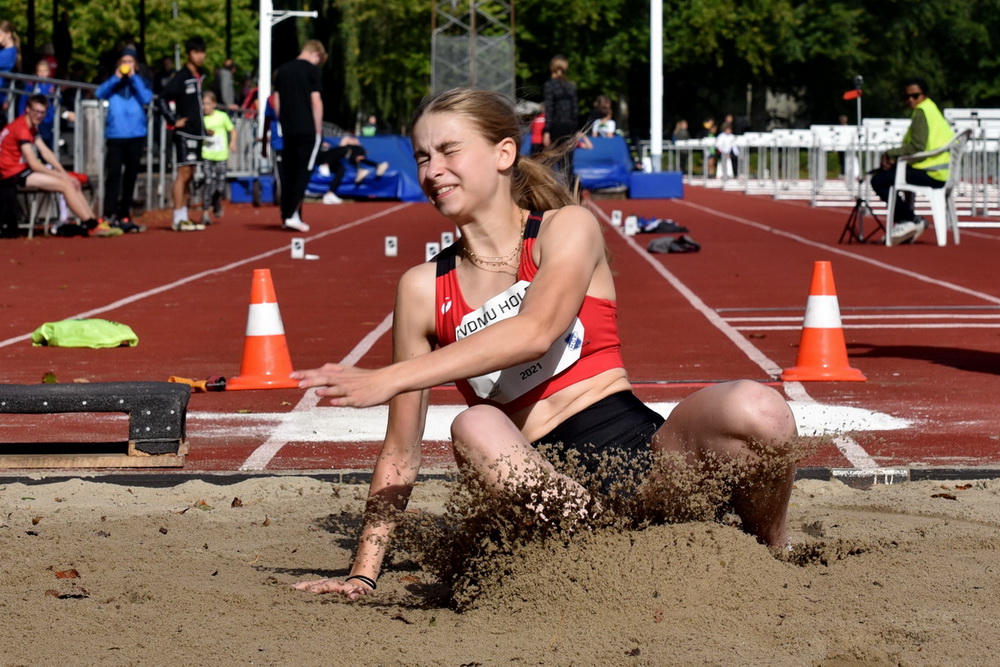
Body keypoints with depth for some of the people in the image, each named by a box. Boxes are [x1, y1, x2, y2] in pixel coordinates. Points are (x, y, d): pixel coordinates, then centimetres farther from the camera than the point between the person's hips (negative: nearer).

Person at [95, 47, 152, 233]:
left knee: (130, 176, 7)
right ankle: (109, 215, -18)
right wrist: (116, 77, -11)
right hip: (115, 135, -1)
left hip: (136, 135, 2)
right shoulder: (112, 81, 10)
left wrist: (133, 77, -9)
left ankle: (124, 216, 14)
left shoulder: (140, 81, 10)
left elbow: (146, 98, -7)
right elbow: (100, 94, -5)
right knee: (113, 174, -12)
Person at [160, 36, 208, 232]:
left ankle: (184, 217, 14)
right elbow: (164, 99, -16)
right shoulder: (181, 77, -11)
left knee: (189, 175, 10)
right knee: (184, 173, -10)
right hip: (184, 133, -8)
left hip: (197, 133, 8)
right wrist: (173, 121, -16)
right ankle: (178, 219, -10)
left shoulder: (201, 77, 13)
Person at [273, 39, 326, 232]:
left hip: (287, 130, 6)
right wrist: (319, 129, -4)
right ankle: (293, 214, -13)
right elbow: (316, 101, -9)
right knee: (303, 172, -4)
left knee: (288, 173, 11)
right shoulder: (311, 70, -6)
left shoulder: (283, 70, 12)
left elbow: (276, 102, 13)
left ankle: (286, 216, 12)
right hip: (307, 129, -5)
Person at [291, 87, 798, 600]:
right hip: (546, 482, 1)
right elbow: (401, 449, 13)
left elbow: (535, 333, -18)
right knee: (474, 430, -31)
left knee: (756, 409, -29)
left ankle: (770, 556, 0)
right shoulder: (423, 290, 11)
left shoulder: (568, 228, 3)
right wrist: (364, 574, 6)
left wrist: (389, 379, -24)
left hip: (644, 449, -1)